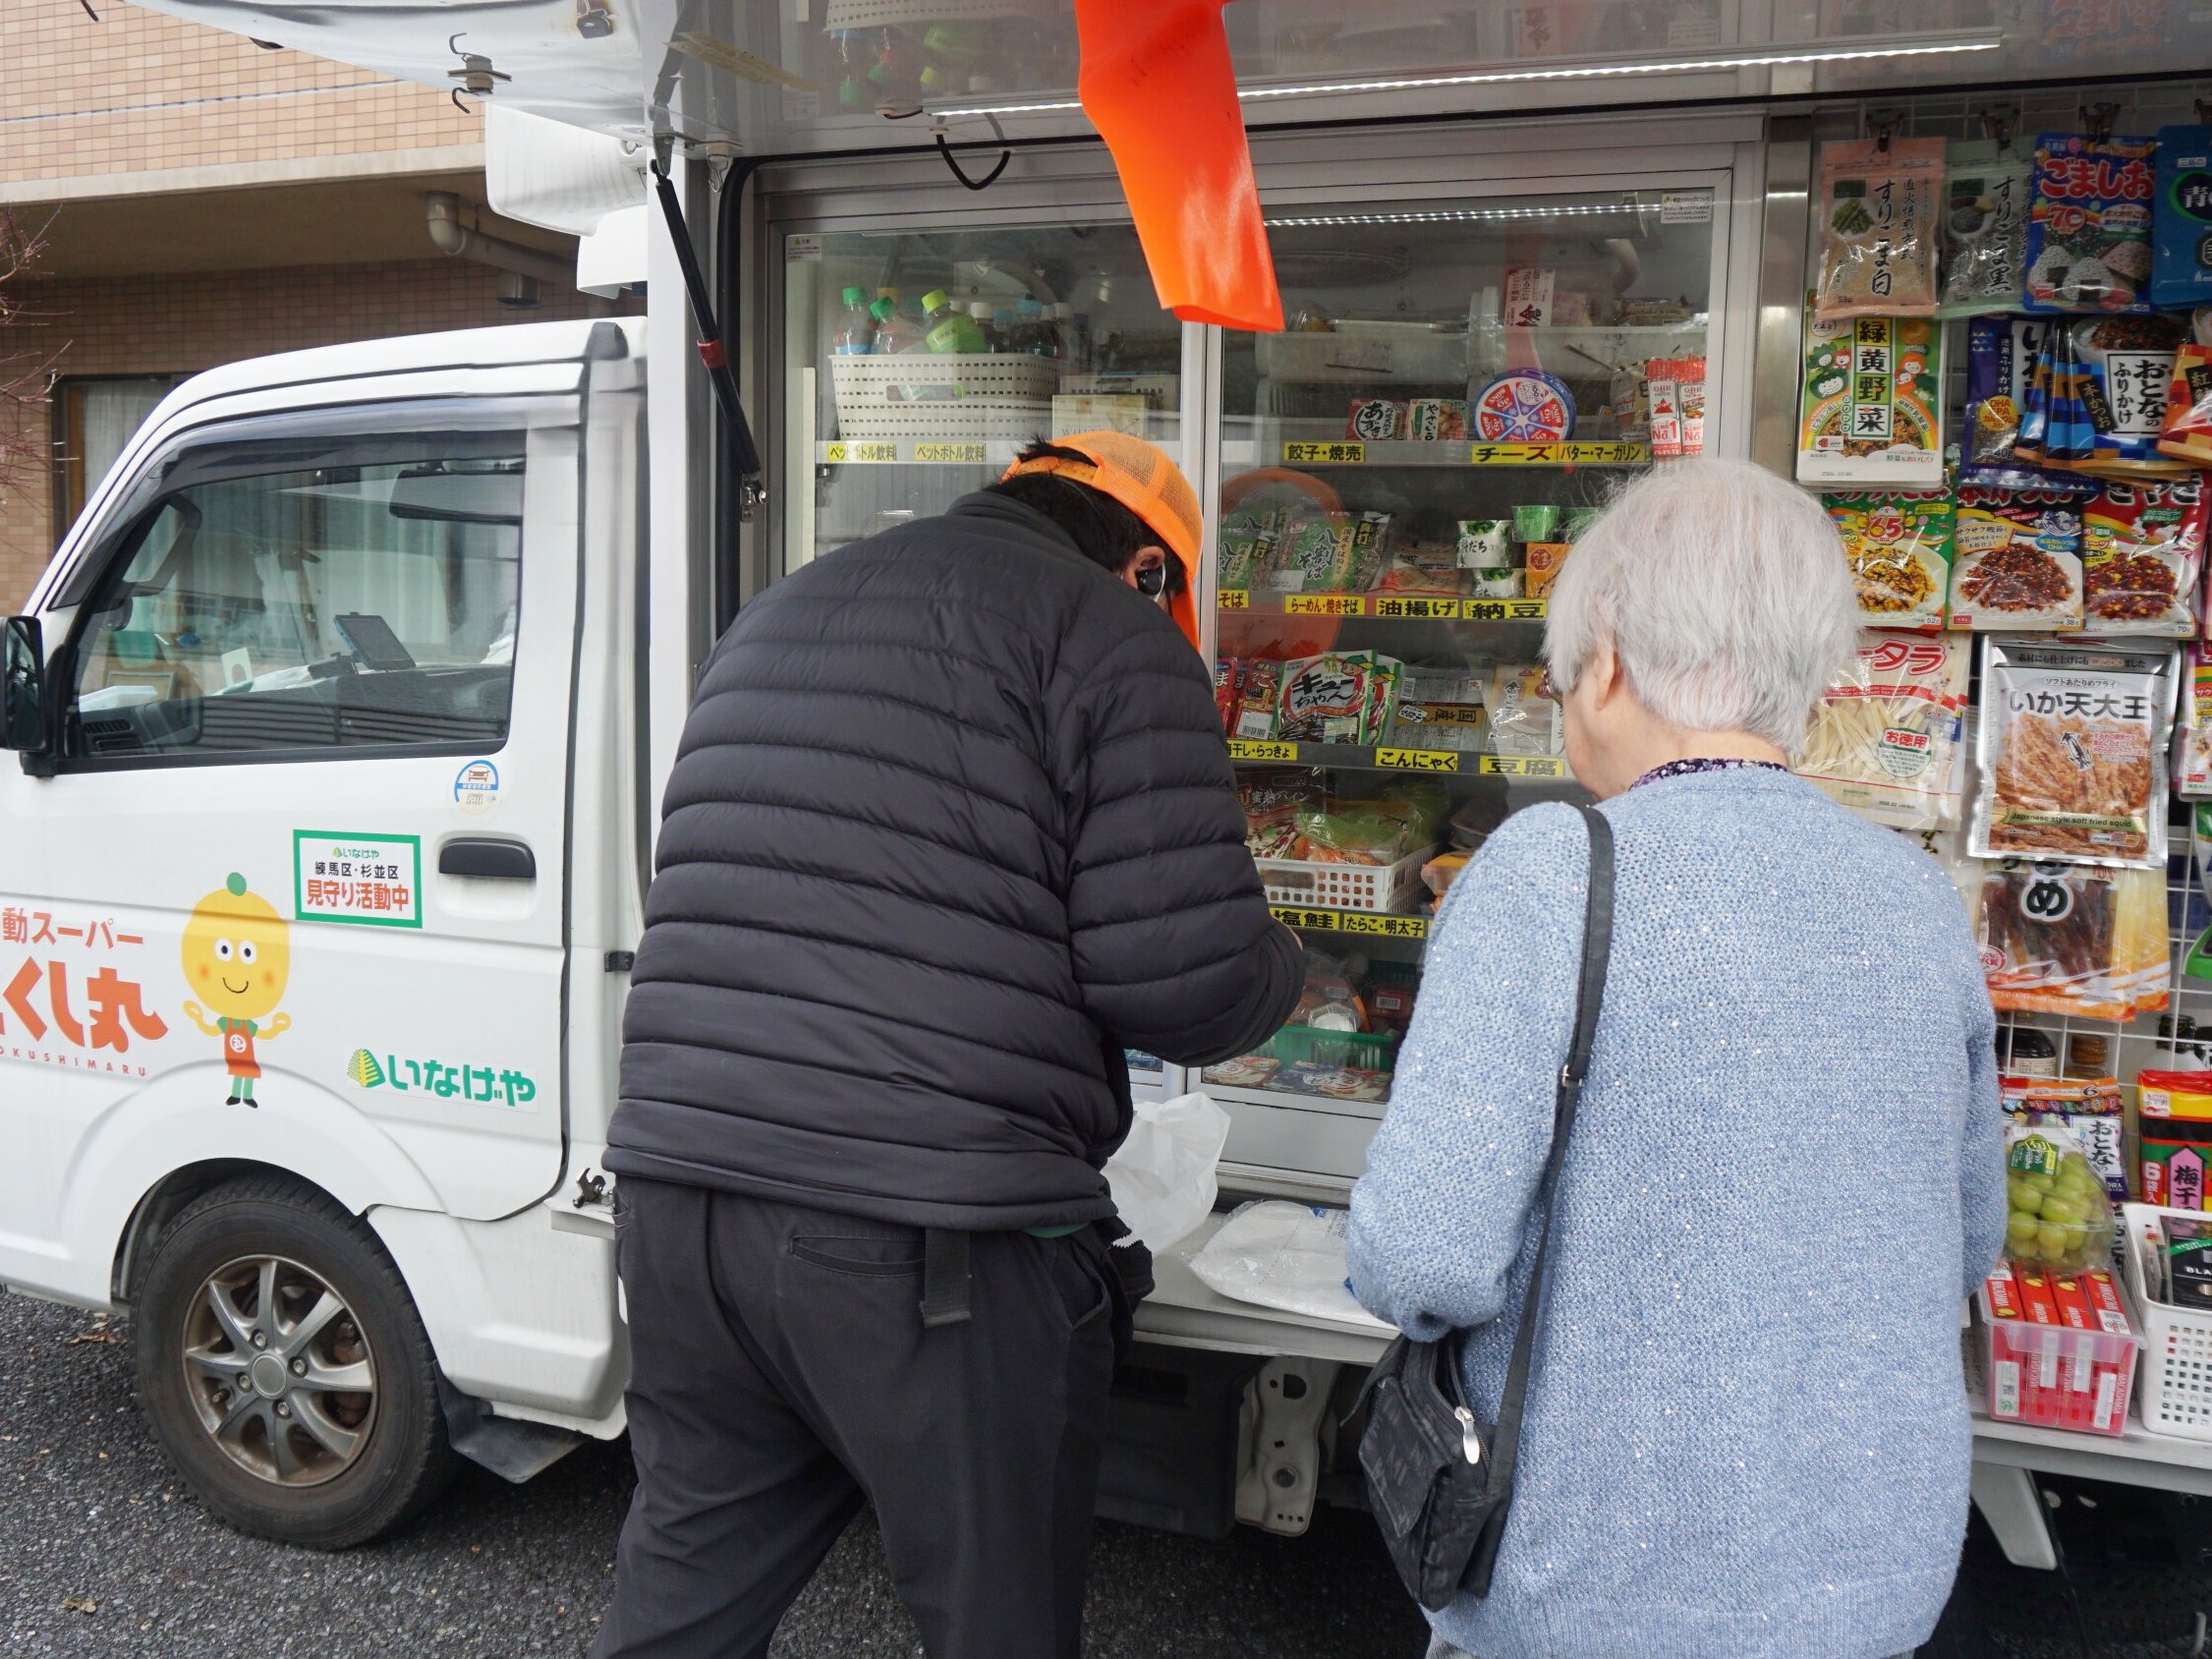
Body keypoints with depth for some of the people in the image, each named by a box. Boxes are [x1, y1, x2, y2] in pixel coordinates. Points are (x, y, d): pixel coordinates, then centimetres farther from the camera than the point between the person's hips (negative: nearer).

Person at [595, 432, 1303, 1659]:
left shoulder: (779, 613, 20)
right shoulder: (1113, 638, -4)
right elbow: (1191, 984, -10)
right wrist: (1279, 966, 10)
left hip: (677, 1195, 7)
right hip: (935, 1243, -7)